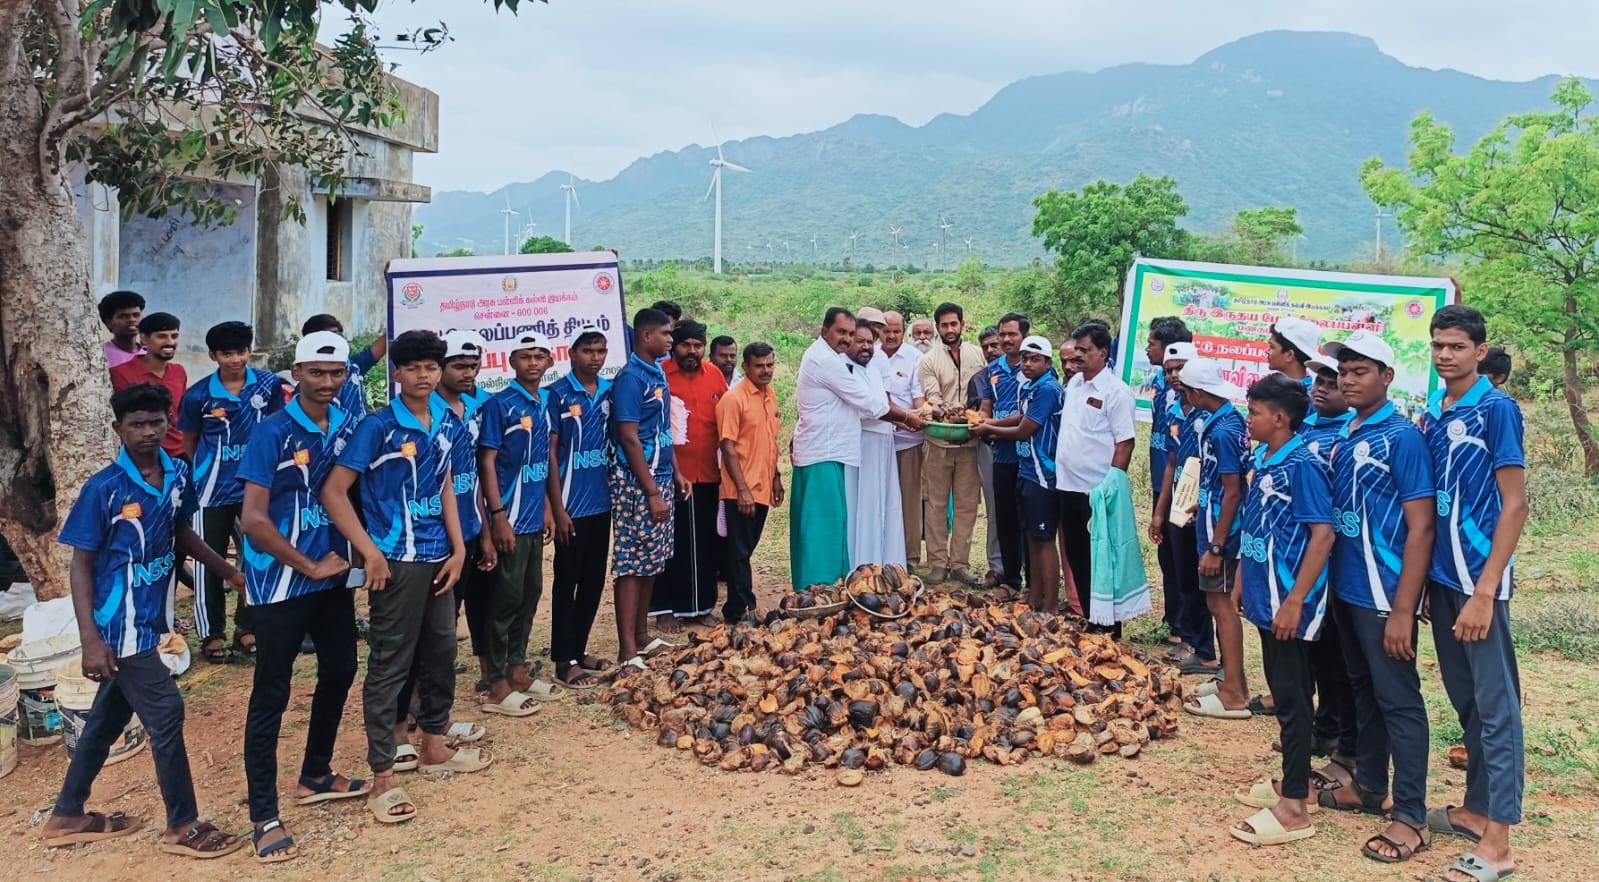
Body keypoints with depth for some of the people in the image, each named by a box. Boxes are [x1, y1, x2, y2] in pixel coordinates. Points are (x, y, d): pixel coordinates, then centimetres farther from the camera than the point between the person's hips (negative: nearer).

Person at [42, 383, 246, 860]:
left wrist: (229, 571, 20)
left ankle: (67, 816, 35)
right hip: (120, 626, -7)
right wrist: (91, 640, -19)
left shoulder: (178, 475, -1)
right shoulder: (103, 489, -17)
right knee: (165, 713, -4)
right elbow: (80, 566, -13)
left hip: (148, 620, 7)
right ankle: (183, 826, 11)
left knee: (108, 717, 18)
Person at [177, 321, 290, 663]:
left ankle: (246, 628, 21)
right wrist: (194, 476, 12)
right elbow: (188, 442, 6)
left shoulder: (269, 384, -6)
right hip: (213, 490, -1)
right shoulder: (198, 395, -10)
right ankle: (210, 633, 17)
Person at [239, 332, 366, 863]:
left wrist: (348, 555, 1)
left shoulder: (348, 428, 2)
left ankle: (315, 776, 38)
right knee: (271, 695, 0)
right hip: (282, 583, -7)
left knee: (340, 670, 18)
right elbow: (253, 519, -18)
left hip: (332, 576, 7)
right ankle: (265, 816, 9)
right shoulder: (273, 433, -14)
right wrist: (309, 567, -13)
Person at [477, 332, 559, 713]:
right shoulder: (499, 404, -11)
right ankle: (497, 686, 7)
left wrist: (547, 508, 14)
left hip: (535, 517, 7)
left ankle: (517, 670, 26)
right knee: (507, 598, -2)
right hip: (510, 519, -7)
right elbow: (486, 461, -13)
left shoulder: (546, 403, 10)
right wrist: (498, 516, -18)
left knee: (531, 594, 13)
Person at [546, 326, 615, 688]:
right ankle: (564, 660, 10)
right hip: (572, 505, -6)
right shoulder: (558, 394, -9)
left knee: (594, 580, 12)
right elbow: (548, 453, -10)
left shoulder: (610, 391, 7)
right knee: (567, 582, 2)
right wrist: (558, 509, -13)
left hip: (602, 503, 6)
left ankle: (579, 650, 24)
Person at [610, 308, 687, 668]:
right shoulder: (630, 378, -15)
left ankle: (642, 637, 23)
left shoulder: (658, 374, 12)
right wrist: (652, 492, -20)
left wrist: (675, 474, 18)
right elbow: (629, 439, -19)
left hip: (660, 480, 9)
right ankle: (627, 651, 0)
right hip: (637, 485, -9)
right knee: (632, 565, -4)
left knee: (652, 563, 14)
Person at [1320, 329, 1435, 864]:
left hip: (1383, 594, -7)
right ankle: (1370, 787, 33)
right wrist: (1334, 582, 10)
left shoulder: (1403, 437, -13)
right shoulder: (1343, 437, 8)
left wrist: (1403, 609, -19)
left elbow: (1421, 527, -16)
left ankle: (1411, 817, 9)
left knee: (1398, 700, 0)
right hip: (1346, 588, 8)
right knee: (1363, 690, 18)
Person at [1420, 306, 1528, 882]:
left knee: (1495, 705, -1)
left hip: (1479, 579, -7)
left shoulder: (1497, 409, -10)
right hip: (1440, 574, 7)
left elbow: (1514, 504, -13)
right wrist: (1427, 578, 10)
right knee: (1464, 699, 16)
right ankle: (1476, 808, 29)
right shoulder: (1432, 414, 9)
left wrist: (1484, 591, -18)